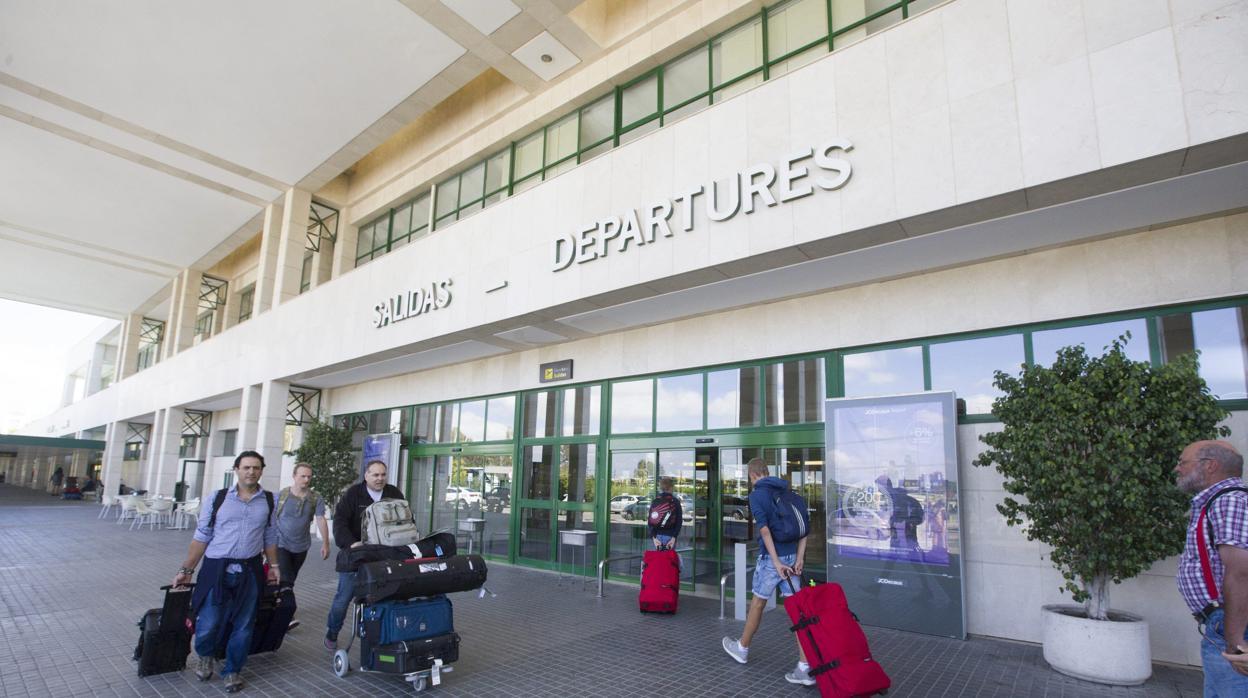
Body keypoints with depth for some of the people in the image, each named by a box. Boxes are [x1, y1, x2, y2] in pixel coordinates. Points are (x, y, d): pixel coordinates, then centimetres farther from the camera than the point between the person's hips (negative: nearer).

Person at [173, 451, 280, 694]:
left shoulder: (268, 501, 3)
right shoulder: (218, 498, -2)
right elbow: (201, 536, 2)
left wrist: (274, 566, 14)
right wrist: (187, 570, 0)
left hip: (250, 571, 2)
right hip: (217, 569, -1)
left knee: (243, 627, 9)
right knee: (208, 624, 1)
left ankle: (232, 671, 32)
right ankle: (204, 656, 35)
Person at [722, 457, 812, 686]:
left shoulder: (757, 495, -8)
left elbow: (764, 529, -20)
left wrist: (776, 562, -21)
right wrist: (799, 559, 2)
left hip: (771, 557, -5)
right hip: (792, 556, 5)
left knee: (757, 604, 12)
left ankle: (742, 648, 32)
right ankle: (805, 667, 2)